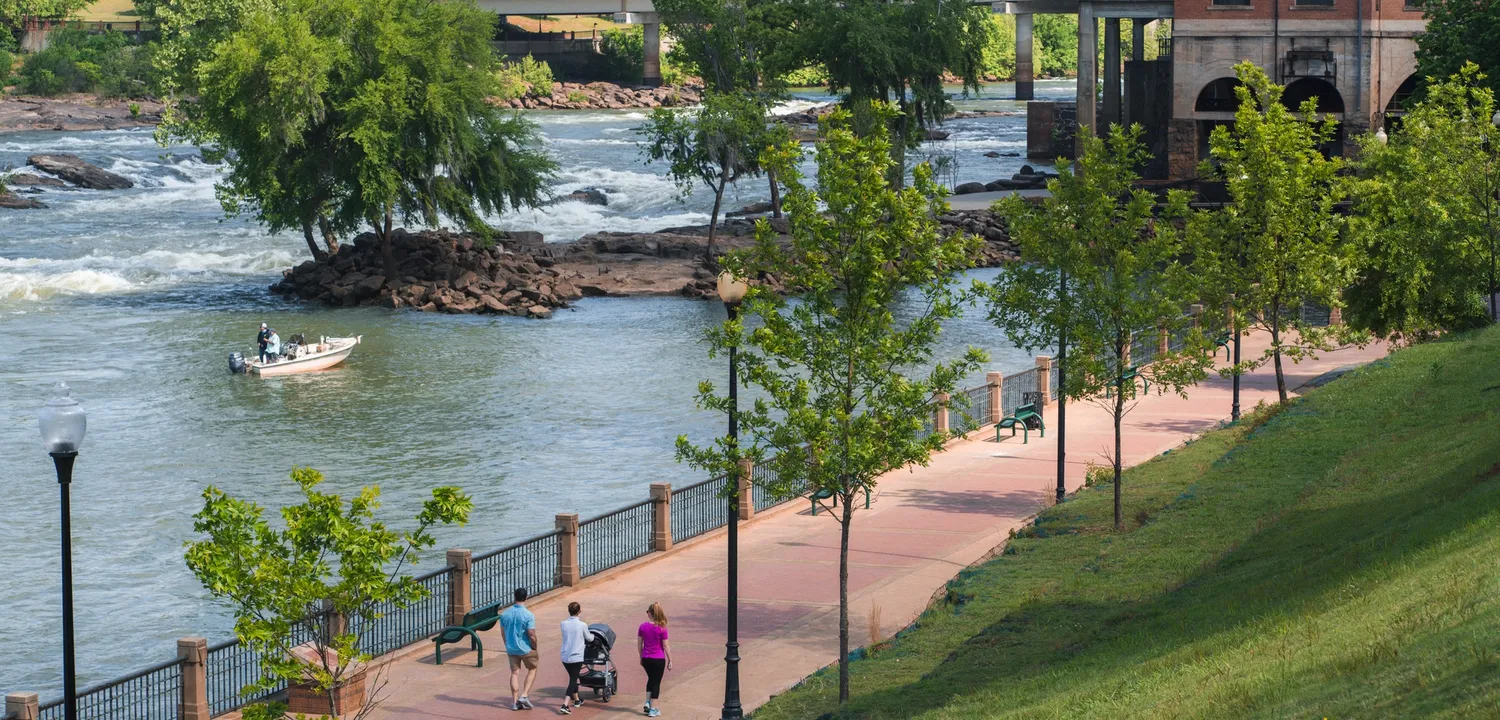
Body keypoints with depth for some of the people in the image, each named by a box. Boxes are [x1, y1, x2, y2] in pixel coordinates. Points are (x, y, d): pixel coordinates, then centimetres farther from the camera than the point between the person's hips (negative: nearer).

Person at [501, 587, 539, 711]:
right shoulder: (528, 615, -18)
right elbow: (532, 635, -19)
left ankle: (515, 702, 13)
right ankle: (524, 695, 5)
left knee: (515, 673, 12)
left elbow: (503, 632, 7)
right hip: (525, 648, -4)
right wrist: (535, 648, -2)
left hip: (511, 649, 4)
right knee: (532, 669, 17)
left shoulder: (505, 614, -2)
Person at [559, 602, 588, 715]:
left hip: (565, 657, 4)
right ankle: (565, 705, -16)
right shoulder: (582, 625, -12)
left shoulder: (563, 624, -4)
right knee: (573, 680, 0)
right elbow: (589, 638, 6)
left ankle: (577, 700, 39)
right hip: (576, 657, -4)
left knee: (573, 678, 23)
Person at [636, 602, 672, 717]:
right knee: (656, 682, 7)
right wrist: (670, 660, 0)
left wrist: (641, 657, 17)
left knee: (651, 679, 25)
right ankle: (652, 709, 9)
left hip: (646, 659, 3)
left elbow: (639, 644, 3)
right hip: (659, 659, -3)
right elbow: (666, 646, -10)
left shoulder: (643, 626, -5)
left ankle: (647, 703, 16)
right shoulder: (662, 629, -14)